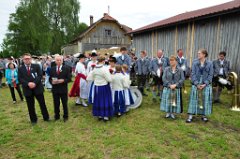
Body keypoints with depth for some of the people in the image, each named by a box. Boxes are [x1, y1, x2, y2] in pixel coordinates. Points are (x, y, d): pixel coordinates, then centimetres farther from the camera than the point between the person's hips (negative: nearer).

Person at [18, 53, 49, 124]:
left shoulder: (36, 66, 4)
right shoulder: (20, 69, 6)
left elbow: (40, 75, -6)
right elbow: (20, 79, -3)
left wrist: (34, 83, -19)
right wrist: (28, 84, -20)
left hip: (38, 88, -1)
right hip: (27, 89, 1)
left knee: (42, 104, 7)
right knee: (30, 106, 10)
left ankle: (46, 117, 22)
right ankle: (33, 120, 25)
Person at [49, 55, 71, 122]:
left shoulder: (66, 68, -2)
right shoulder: (52, 69, 6)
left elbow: (69, 78, -6)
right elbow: (50, 79, 7)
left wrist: (63, 80, -22)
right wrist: (52, 81, -14)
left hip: (63, 89, -2)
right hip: (55, 89, 2)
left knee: (64, 104, 8)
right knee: (56, 104, 11)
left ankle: (65, 116, 24)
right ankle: (57, 116, 28)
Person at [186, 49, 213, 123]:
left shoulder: (209, 63, 0)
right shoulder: (195, 63, 1)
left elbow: (210, 75, -2)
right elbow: (193, 74, -3)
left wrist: (205, 84, -12)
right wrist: (196, 84, -12)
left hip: (206, 85, 0)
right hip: (196, 84, 0)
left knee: (205, 100, 7)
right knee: (194, 100, 1)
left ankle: (203, 115, 22)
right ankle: (190, 116, 5)